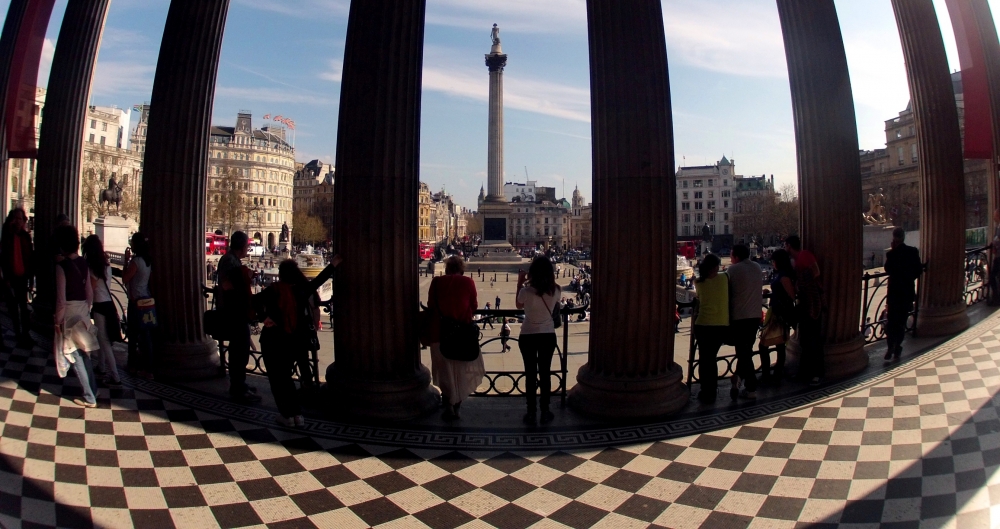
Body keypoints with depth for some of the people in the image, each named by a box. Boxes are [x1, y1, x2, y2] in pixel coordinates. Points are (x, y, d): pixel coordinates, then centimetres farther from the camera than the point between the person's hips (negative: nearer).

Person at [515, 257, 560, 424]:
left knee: (530, 374, 7)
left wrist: (520, 283, 5)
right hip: (548, 335, 2)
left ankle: (531, 413, 13)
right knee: (545, 373, 12)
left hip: (528, 336, -2)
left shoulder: (526, 291, -18)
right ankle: (545, 412, 19)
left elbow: (518, 305, 3)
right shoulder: (555, 290, -9)